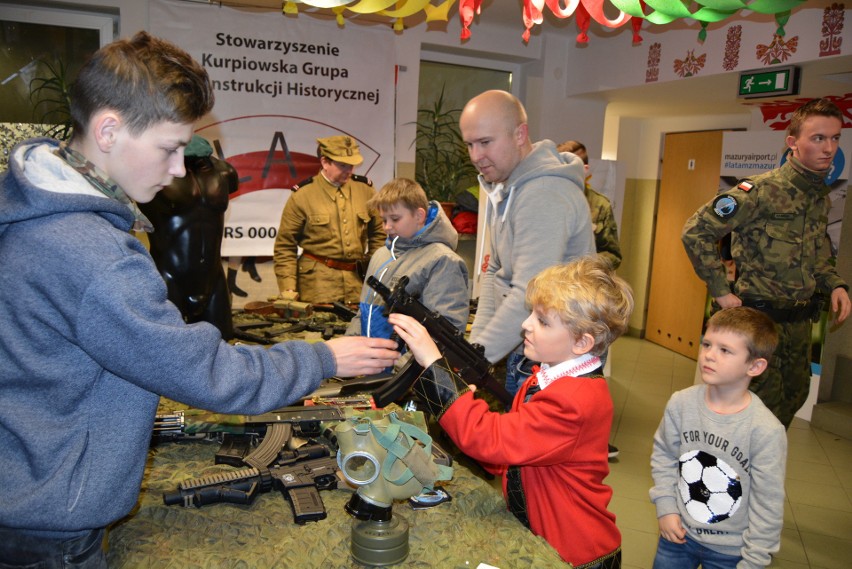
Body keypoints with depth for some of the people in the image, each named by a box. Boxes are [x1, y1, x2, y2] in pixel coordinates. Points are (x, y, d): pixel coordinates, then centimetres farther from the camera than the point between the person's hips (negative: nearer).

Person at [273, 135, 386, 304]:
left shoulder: (365, 189, 5)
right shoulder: (302, 195, -4)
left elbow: (378, 234, 15)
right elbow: (285, 246, -1)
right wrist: (287, 289, -7)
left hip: (359, 281, 3)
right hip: (317, 282, -3)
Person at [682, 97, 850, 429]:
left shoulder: (822, 196, 7)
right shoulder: (763, 190, -18)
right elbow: (696, 231, -20)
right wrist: (721, 291, -19)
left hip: (800, 320, 8)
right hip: (760, 316, -8)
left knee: (794, 396, 19)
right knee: (766, 402, 1)